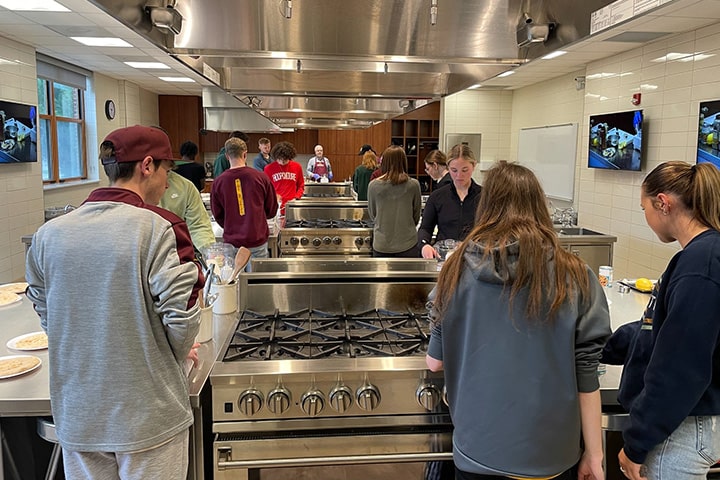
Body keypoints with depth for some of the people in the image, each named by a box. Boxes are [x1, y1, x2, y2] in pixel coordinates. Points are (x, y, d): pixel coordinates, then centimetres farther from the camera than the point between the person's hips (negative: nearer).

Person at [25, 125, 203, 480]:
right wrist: (180, 353, 2)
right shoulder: (159, 229, -18)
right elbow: (181, 319, -19)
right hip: (149, 417, -4)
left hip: (76, 415, 5)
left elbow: (45, 316, 5)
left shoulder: (48, 234, -3)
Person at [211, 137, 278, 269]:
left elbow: (218, 216, 6)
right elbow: (272, 211, 5)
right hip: (257, 241, 0)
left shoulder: (218, 182, -6)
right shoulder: (261, 177, -7)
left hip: (231, 243, 1)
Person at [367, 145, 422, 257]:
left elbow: (372, 215, 8)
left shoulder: (373, 185, -7)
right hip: (407, 244, -1)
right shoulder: (413, 185, -8)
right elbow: (416, 217, 5)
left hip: (381, 245, 1)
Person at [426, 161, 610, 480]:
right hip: (549, 454, 1)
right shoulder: (573, 277, -11)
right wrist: (594, 454, 4)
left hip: (478, 452, 0)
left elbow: (435, 361, -3)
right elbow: (586, 374, -8)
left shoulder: (459, 268, -10)